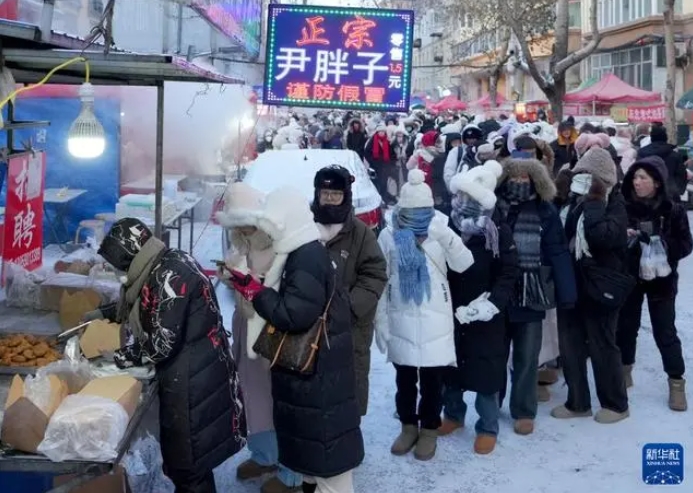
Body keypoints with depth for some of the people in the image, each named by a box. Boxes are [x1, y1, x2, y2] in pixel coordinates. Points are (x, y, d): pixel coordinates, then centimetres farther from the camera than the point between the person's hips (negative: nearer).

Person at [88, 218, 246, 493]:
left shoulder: (170, 276, -24)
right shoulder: (165, 265, 7)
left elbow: (162, 343, -24)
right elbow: (141, 304, 28)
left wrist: (117, 357, -12)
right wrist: (104, 313, 23)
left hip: (193, 378, -10)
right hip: (183, 373, 10)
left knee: (189, 459, 3)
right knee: (180, 451, 22)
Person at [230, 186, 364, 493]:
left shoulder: (307, 258, -23)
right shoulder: (303, 253, 10)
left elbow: (293, 315, -28)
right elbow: (290, 303, 14)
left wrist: (254, 291, -17)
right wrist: (260, 290, 0)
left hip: (318, 369, -11)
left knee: (324, 435, -2)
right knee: (313, 433, 23)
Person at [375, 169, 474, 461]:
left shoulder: (439, 230, -3)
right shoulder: (389, 236, -4)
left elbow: (463, 265, -14)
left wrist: (447, 238, -31)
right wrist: (380, 322, -1)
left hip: (435, 320, 0)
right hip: (401, 320, 1)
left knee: (432, 380, 9)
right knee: (404, 379, 14)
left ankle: (429, 429, 25)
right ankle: (409, 426, 31)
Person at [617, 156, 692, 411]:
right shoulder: (625, 207, -6)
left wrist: (659, 243, -24)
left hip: (660, 278, -2)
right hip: (629, 276, 2)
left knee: (665, 332, 3)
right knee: (626, 325, 13)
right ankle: (625, 371, 32)